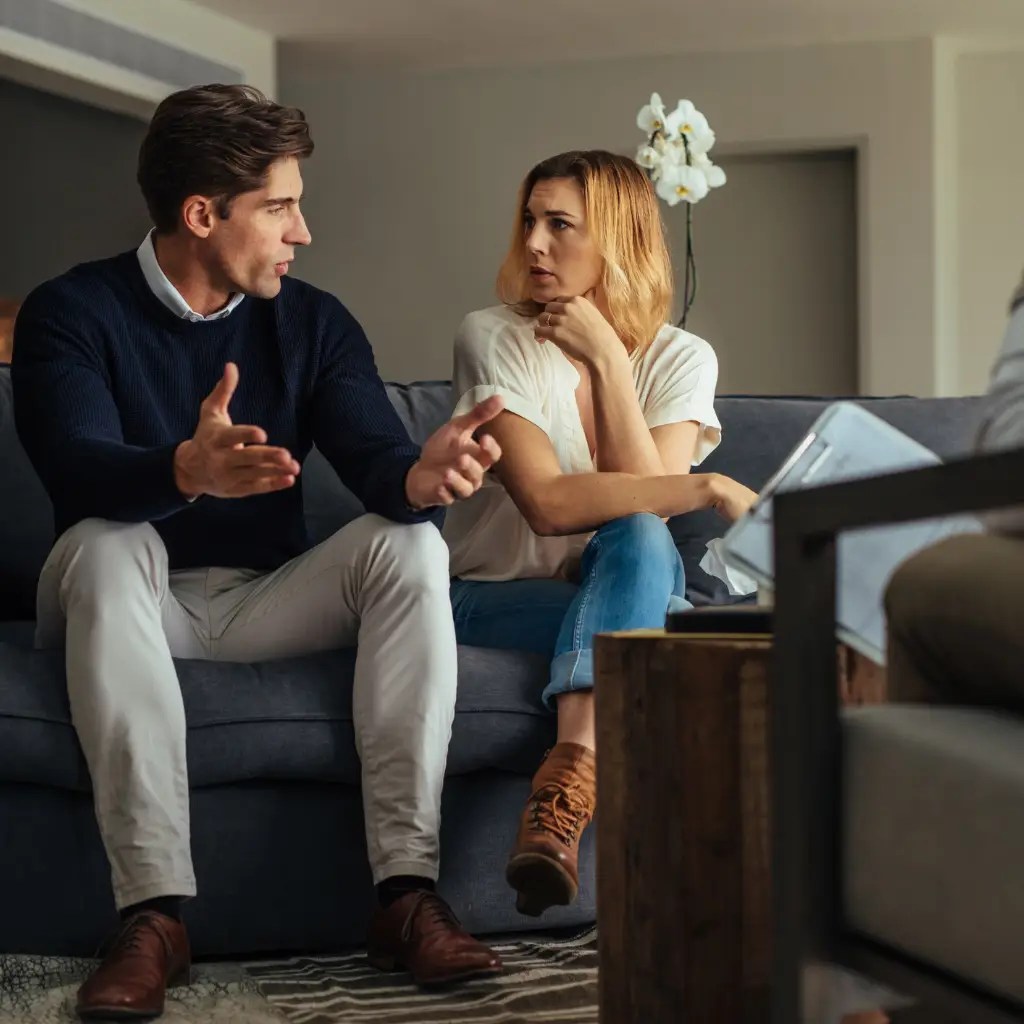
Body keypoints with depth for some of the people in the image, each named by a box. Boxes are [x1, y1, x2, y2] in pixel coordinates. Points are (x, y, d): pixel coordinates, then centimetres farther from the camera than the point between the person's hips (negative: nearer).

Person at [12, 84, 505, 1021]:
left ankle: (407, 890, -29)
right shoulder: (71, 314, -8)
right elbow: (79, 469, -26)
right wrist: (190, 471, -49)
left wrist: (421, 476, -38)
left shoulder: (314, 323, 3)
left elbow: (373, 459, -12)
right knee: (106, 544, -34)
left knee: (409, 545, -22)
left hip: (266, 605, 3)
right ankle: (154, 912, -40)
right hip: (128, 599, -3)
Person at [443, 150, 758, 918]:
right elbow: (549, 503, -22)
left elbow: (645, 504, -17)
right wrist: (709, 489, -24)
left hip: (621, 584, 3)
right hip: (494, 596, -2)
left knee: (636, 538, -34)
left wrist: (607, 358, -17)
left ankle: (566, 782, -46)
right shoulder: (492, 340, -9)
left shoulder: (680, 359, 0)